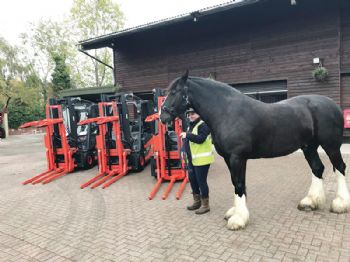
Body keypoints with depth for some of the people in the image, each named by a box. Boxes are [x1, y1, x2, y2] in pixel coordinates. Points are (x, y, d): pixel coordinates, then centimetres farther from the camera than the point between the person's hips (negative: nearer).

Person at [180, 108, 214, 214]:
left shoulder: (203, 125, -13)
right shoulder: (191, 125, 17)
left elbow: (200, 139, -26)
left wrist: (187, 135, -24)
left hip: (201, 159, -10)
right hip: (192, 159, 10)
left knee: (201, 181, -3)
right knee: (192, 179, 16)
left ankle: (205, 205, 10)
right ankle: (197, 201, 32)